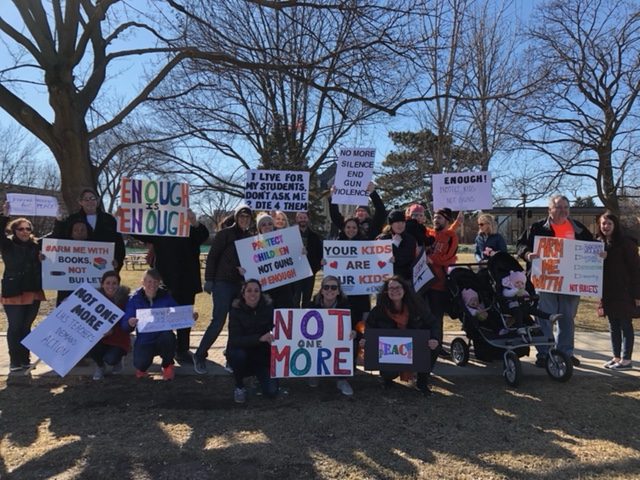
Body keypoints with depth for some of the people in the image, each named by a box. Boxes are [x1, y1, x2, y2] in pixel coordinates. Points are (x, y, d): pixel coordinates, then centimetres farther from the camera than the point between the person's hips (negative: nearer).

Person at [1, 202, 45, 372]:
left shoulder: (36, 246, 7)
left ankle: (25, 360, 21)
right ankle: (15, 362, 10)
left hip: (33, 293, 3)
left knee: (26, 327, 12)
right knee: (14, 328, 2)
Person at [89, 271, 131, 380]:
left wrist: (113, 331, -30)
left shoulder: (125, 298, -13)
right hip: (100, 338, 3)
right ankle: (100, 366, 8)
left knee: (110, 359, -25)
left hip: (119, 340, -3)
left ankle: (117, 360, 14)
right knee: (90, 347, -26)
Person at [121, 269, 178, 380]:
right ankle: (142, 367, 17)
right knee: (141, 364, -27)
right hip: (144, 341, 0)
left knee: (168, 336, -35)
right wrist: (130, 323, -32)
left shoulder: (165, 297, -3)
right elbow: (124, 324, -8)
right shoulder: (135, 299, -4)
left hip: (163, 338, 0)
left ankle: (167, 365, -2)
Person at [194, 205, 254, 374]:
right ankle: (199, 355, 4)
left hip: (241, 284, 6)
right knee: (218, 321, -9)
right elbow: (212, 256, -6)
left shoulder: (250, 236, 11)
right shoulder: (225, 234, -4)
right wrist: (208, 280, -10)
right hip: (223, 282, -6)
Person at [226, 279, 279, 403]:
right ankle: (239, 387, -4)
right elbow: (234, 340, -27)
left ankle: (259, 375, 21)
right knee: (238, 354, -35)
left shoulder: (268, 307, -10)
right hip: (243, 354, -1)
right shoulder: (236, 310, -15)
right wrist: (260, 338, -41)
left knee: (271, 392, -15)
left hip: (263, 355, 1)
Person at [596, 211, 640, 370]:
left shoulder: (625, 243, -9)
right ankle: (617, 357, 20)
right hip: (607, 293, 6)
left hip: (623, 292, -6)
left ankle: (626, 360, 8)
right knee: (613, 326, 12)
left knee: (625, 325, 2)